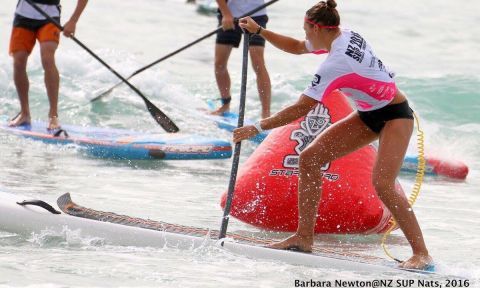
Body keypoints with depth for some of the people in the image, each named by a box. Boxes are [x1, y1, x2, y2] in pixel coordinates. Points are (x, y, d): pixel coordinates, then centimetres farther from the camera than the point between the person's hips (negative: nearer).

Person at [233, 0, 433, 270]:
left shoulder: (336, 62, -28)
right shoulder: (346, 36, -1)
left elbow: (301, 109, -25)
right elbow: (296, 47, 18)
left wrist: (258, 128, -19)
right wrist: (259, 30, 12)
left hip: (395, 116, -10)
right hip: (369, 115, 10)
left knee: (382, 183, -26)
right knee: (310, 157, 0)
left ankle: (422, 254, -18)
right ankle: (304, 237, 1)